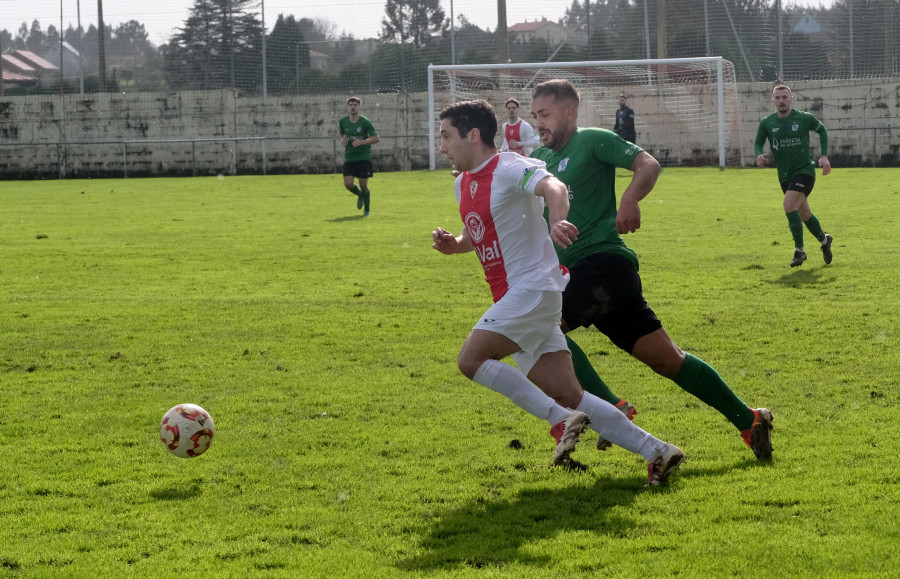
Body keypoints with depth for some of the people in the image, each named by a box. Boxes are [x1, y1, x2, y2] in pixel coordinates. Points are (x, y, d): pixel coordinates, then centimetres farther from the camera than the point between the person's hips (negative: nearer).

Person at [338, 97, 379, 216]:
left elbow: (376, 138, -7)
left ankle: (366, 209, 18)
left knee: (363, 185, -4)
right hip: (349, 158, 3)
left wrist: (361, 142, -20)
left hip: (364, 157, -3)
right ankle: (360, 195, 23)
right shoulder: (343, 121, 5)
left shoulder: (365, 122, -8)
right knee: (348, 184, -11)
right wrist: (342, 141, 1)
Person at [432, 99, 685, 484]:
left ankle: (561, 420, -16)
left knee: (471, 358, -21)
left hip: (533, 288, -9)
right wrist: (452, 244, 9)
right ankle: (656, 452, 1)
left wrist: (557, 222, -53)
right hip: (513, 299, 9)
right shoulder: (463, 184, 16)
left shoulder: (507, 169, -11)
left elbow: (553, 187, -31)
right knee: (570, 396, 1)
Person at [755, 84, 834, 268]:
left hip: (804, 170, -5)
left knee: (789, 206, -24)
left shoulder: (805, 118, -8)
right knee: (804, 214, 15)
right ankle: (824, 240, 43)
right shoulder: (767, 123, -1)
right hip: (785, 175, 5)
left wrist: (824, 156, 3)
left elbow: (822, 130, 11)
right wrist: (759, 156, -11)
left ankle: (799, 251, -15)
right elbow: (758, 143, 12)